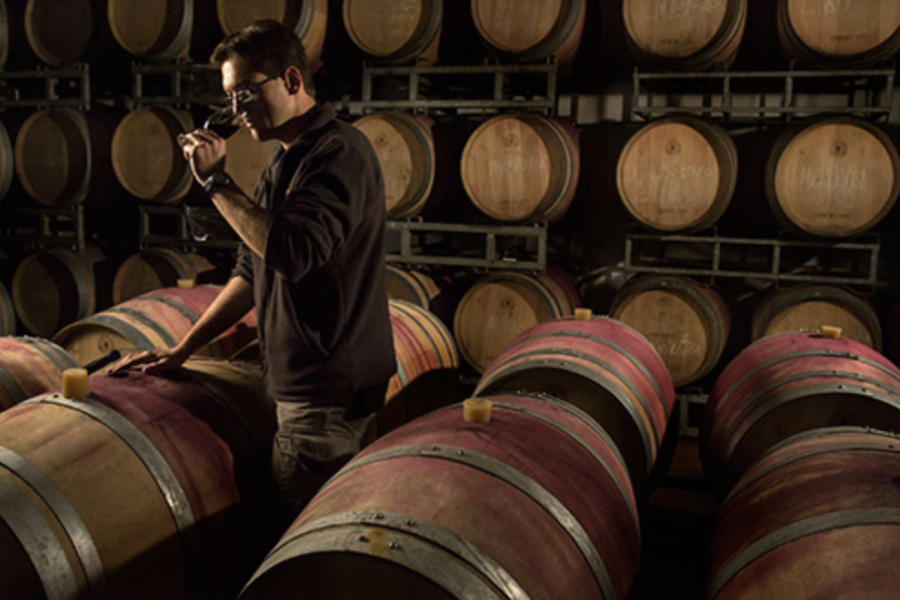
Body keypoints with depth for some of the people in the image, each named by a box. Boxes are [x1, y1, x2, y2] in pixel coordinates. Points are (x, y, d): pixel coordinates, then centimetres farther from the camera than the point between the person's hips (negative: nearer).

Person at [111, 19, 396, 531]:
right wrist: (183, 349, 18)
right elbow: (252, 271, 22)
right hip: (300, 385, 9)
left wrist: (217, 181, -16)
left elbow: (293, 251, -27)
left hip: (331, 389, -9)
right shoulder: (285, 162, 17)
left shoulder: (340, 151, -13)